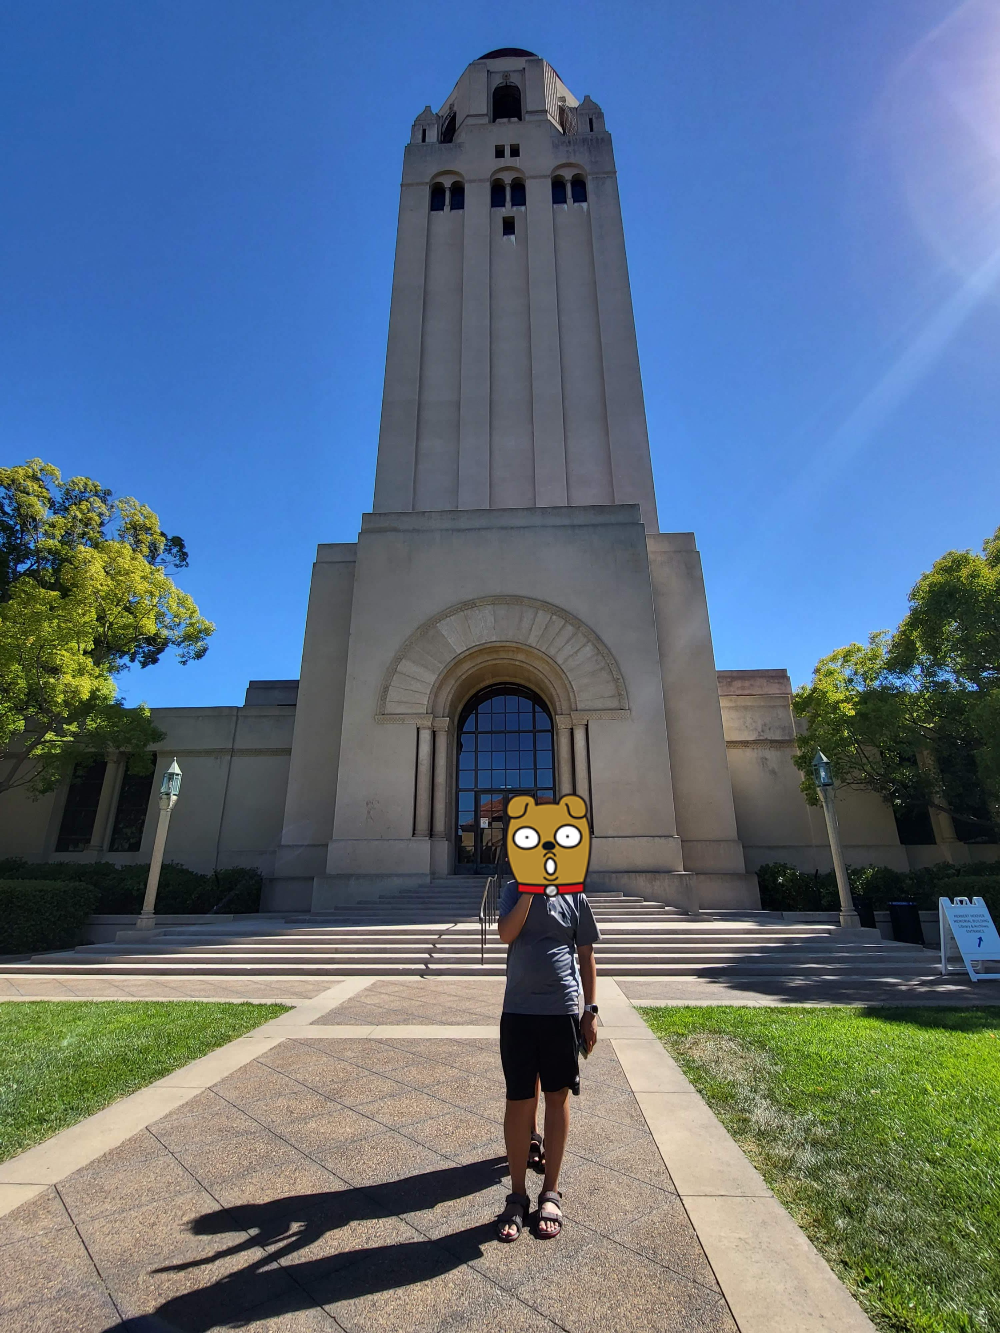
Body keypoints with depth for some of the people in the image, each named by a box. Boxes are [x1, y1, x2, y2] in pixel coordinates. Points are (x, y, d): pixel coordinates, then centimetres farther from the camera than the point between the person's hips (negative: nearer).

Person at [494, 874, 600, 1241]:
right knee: (518, 1100, 8)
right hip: (518, 1010, 0)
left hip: (563, 1010, 1)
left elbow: (586, 956, 6)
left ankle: (550, 1194, 30)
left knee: (558, 1097, 12)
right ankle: (517, 1196, 26)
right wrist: (529, 890, -19)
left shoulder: (575, 897, 0)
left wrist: (591, 1010, 3)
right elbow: (506, 934, -17)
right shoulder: (513, 891, -1)